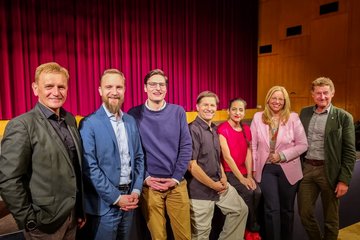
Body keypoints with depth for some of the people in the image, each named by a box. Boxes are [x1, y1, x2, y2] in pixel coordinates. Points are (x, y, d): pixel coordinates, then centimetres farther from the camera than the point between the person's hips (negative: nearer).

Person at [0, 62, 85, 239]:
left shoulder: (70, 119, 3)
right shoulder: (22, 125, -16)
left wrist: (80, 209, 10)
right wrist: (29, 220, -12)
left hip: (72, 214, 6)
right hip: (44, 222, -6)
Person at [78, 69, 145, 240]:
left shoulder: (131, 121, 5)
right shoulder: (89, 124, -12)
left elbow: (138, 157, 9)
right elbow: (90, 167, -16)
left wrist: (136, 190, -1)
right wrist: (116, 197, -15)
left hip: (128, 198, 6)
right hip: (104, 203, -5)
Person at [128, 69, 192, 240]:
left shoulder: (178, 112, 1)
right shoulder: (134, 115, -2)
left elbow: (186, 146, 0)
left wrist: (176, 178, -6)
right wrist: (145, 178, -8)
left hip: (177, 184, 2)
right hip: (149, 185, -1)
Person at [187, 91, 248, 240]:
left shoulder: (214, 129, 8)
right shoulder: (193, 130, -20)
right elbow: (191, 165, -23)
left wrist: (223, 177, 2)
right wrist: (214, 185, -15)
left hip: (219, 184, 8)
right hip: (201, 189, -8)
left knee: (240, 209, 20)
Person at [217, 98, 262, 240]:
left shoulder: (246, 129, 8)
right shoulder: (222, 129, -13)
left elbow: (248, 153, 5)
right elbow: (227, 156, -16)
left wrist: (249, 176, -5)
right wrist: (241, 178, -17)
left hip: (243, 171, 6)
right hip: (229, 172, -5)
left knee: (257, 192, -18)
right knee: (247, 192, -23)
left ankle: (251, 227, 4)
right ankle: (252, 228, 2)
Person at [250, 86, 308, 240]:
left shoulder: (293, 118, -5)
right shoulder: (258, 117, -2)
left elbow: (303, 145, -4)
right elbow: (253, 145, 0)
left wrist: (283, 155, -15)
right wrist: (253, 168, -1)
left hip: (288, 170, 0)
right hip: (266, 169, 0)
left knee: (287, 209, 16)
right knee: (272, 209, 1)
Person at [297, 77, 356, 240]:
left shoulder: (343, 117, -5)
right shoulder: (304, 113, 7)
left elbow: (350, 152, -6)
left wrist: (344, 180, -11)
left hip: (329, 171, -3)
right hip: (306, 169, 4)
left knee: (331, 219, 13)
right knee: (304, 213, 12)